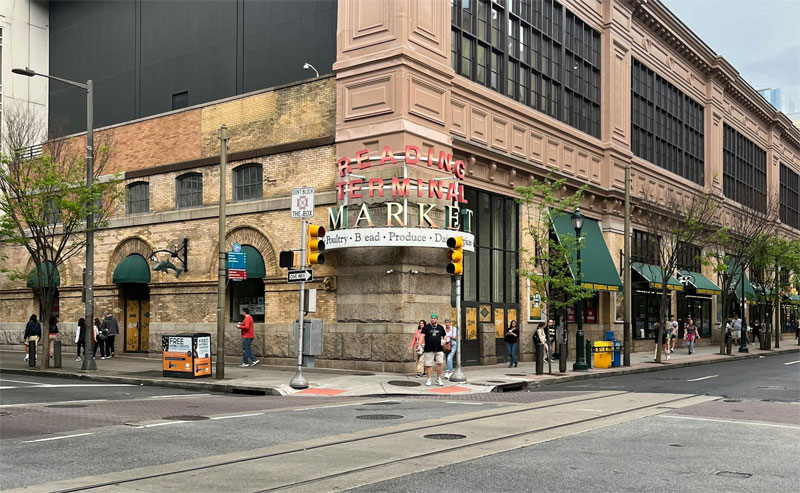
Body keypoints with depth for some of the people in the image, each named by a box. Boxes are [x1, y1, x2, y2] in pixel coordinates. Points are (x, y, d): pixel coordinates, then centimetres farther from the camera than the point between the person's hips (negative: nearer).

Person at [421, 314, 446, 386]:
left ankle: (438, 378, 12)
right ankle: (429, 379, 14)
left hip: (439, 349, 2)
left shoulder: (441, 328, 11)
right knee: (429, 365, 2)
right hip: (429, 349, -2)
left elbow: (444, 336, 24)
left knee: (439, 364, -4)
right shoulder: (426, 327, 1)